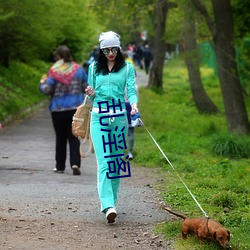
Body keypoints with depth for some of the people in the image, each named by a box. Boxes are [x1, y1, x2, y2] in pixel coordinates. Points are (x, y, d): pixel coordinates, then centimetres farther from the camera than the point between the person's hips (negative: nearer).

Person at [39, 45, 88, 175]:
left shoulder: (54, 71, -9)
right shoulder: (78, 69, 2)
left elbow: (47, 90, -11)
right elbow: (87, 87, 6)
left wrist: (42, 83, 9)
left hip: (58, 109, -2)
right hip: (76, 108, 2)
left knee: (60, 138, 10)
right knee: (74, 137, 4)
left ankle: (60, 166, 16)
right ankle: (75, 163, -14)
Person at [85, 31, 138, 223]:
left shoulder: (127, 68, 7)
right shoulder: (94, 68, 12)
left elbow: (131, 90, -3)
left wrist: (134, 104, -23)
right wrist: (91, 94, -6)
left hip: (119, 116, 0)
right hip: (99, 116, 0)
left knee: (117, 160, 4)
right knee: (104, 161, -11)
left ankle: (112, 200, 18)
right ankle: (108, 205, -21)